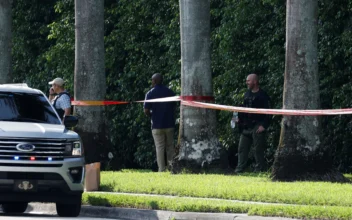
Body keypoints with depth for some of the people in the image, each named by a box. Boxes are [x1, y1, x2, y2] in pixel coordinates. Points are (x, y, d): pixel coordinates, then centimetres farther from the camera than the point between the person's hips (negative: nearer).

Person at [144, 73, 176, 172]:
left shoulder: (150, 93, -6)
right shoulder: (170, 92, 4)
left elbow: (146, 111, -8)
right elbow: (174, 107, 9)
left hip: (157, 124, -3)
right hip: (169, 123, 3)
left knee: (159, 148, 1)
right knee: (170, 147, 10)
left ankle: (162, 170, -3)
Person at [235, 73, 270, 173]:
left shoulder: (262, 95, -6)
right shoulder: (247, 94, 16)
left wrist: (263, 125, -17)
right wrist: (239, 119, 8)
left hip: (257, 126, -7)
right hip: (246, 126, 7)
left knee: (258, 149, -5)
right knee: (242, 148, 6)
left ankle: (259, 169, 1)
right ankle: (239, 169, 9)